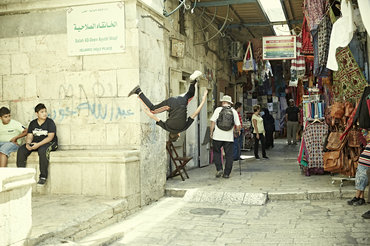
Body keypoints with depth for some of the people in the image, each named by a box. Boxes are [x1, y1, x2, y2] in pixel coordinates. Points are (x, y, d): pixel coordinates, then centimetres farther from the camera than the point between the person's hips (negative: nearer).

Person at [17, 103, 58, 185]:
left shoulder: (50, 122, -5)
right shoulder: (32, 123, 11)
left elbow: (50, 137, -15)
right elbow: (29, 136, 7)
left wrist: (38, 144, -26)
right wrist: (28, 143, -18)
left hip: (49, 143, -5)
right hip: (35, 143, 5)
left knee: (42, 151, -39)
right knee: (21, 150, -20)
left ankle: (43, 177, -30)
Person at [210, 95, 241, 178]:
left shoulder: (218, 110, -1)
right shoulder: (234, 111, 4)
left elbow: (213, 122, -4)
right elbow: (238, 125, 2)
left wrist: (211, 132, 7)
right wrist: (237, 131, 23)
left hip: (218, 136, -1)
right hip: (229, 137, 1)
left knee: (216, 152, 15)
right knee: (229, 155, 8)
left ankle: (219, 169, 2)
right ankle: (226, 173, 10)